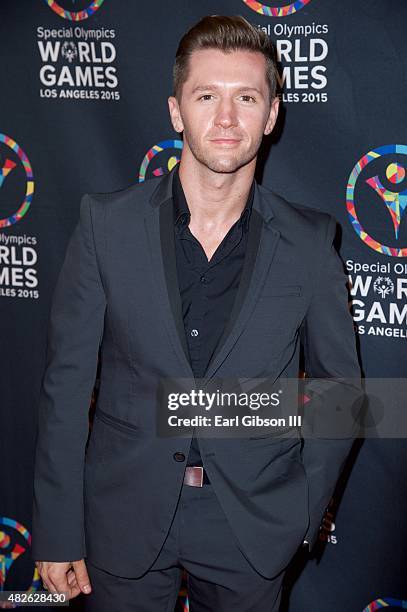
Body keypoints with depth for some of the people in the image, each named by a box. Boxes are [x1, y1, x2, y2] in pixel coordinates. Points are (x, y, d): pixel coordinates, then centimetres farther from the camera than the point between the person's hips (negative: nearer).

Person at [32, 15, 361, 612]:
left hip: (252, 527, 1)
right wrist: (57, 533, -5)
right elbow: (68, 380, -6)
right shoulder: (107, 221, -8)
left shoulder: (310, 242, -7)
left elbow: (338, 385, 4)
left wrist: (304, 510, 0)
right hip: (126, 516, 0)